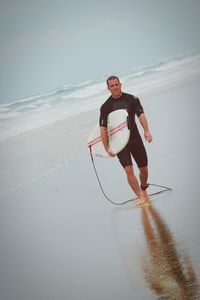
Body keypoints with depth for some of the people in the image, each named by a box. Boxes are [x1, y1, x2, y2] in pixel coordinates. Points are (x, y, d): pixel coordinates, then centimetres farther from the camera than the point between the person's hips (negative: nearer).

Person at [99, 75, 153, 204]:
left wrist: (146, 131, -27)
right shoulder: (106, 106, -2)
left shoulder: (132, 99, 2)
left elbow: (141, 115, -10)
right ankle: (140, 197, -13)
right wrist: (107, 148, -11)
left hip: (135, 138, 2)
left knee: (144, 168, 10)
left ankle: (144, 190, 37)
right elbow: (103, 129, -4)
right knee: (129, 170, -17)